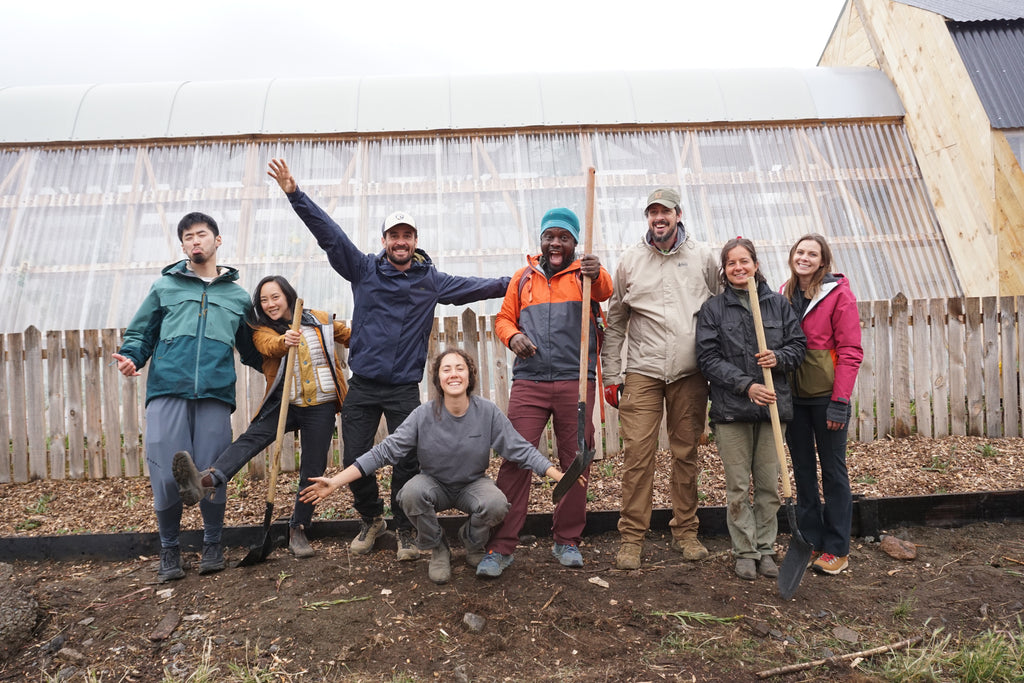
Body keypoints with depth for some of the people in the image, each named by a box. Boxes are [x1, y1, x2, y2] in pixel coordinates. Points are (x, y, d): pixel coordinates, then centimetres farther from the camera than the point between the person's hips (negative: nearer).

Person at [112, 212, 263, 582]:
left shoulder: (238, 296, 19)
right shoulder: (165, 286, 17)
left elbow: (252, 351, 24)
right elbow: (140, 332, 18)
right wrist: (131, 357, -2)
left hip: (215, 393, 0)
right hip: (167, 390, 0)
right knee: (165, 474, -5)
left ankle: (212, 544, 22)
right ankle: (169, 548, 18)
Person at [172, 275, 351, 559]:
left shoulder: (322, 320, 6)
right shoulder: (262, 331, 1)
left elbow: (351, 336, 20)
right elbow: (270, 345, -22)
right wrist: (285, 341, -45)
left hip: (320, 406, 1)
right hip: (284, 404, 0)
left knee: (312, 471, 5)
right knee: (252, 438, -27)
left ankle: (297, 530, 20)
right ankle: (206, 482, -47)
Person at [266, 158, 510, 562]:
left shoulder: (431, 281, 7)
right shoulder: (364, 270, 4)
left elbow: (475, 287, 9)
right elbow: (329, 235, -3)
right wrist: (295, 195, -11)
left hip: (405, 389, 0)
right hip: (362, 386, 1)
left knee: (406, 463, 0)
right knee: (355, 460, 4)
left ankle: (404, 530, 22)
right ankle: (371, 520, 30)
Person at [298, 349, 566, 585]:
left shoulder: (488, 413, -15)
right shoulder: (423, 415, -17)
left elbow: (521, 450, -13)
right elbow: (384, 451, -18)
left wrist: (560, 476, -26)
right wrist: (335, 481, -25)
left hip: (473, 484, 0)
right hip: (434, 484, 0)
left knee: (496, 504, -33)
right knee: (412, 492, -34)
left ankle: (473, 544, 5)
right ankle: (438, 550, -3)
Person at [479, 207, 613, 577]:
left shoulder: (585, 272, 8)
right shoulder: (524, 277, 16)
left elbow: (605, 291, -14)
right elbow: (504, 318, 19)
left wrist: (598, 275, -38)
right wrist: (512, 336, -4)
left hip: (575, 381, -1)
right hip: (529, 381, 1)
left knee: (575, 461, 6)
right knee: (516, 459, -5)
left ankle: (567, 541, 22)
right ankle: (501, 548, 2)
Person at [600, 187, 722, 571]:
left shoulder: (702, 257, 7)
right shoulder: (631, 260, 6)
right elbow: (615, 321, 9)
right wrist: (610, 375, 5)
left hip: (690, 373, 1)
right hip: (642, 372, -1)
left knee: (686, 453, 8)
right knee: (637, 453, -4)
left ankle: (685, 531, 21)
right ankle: (631, 536, 6)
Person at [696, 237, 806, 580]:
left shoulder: (778, 303, 8)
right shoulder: (713, 308, 1)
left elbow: (798, 344, 11)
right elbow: (709, 358, -5)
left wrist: (779, 358, -11)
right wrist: (746, 385, -14)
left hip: (771, 404, 2)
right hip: (730, 408, -2)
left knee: (769, 484, 8)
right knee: (738, 486, 3)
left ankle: (765, 549, 22)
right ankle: (745, 552, 16)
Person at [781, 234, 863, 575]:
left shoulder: (838, 294, -7)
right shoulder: (785, 294, 8)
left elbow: (850, 351, -10)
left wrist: (840, 401, -15)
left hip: (825, 394, -5)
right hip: (793, 394, 5)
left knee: (833, 469, 4)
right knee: (802, 468, 12)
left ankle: (837, 549, 13)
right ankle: (809, 540, 24)